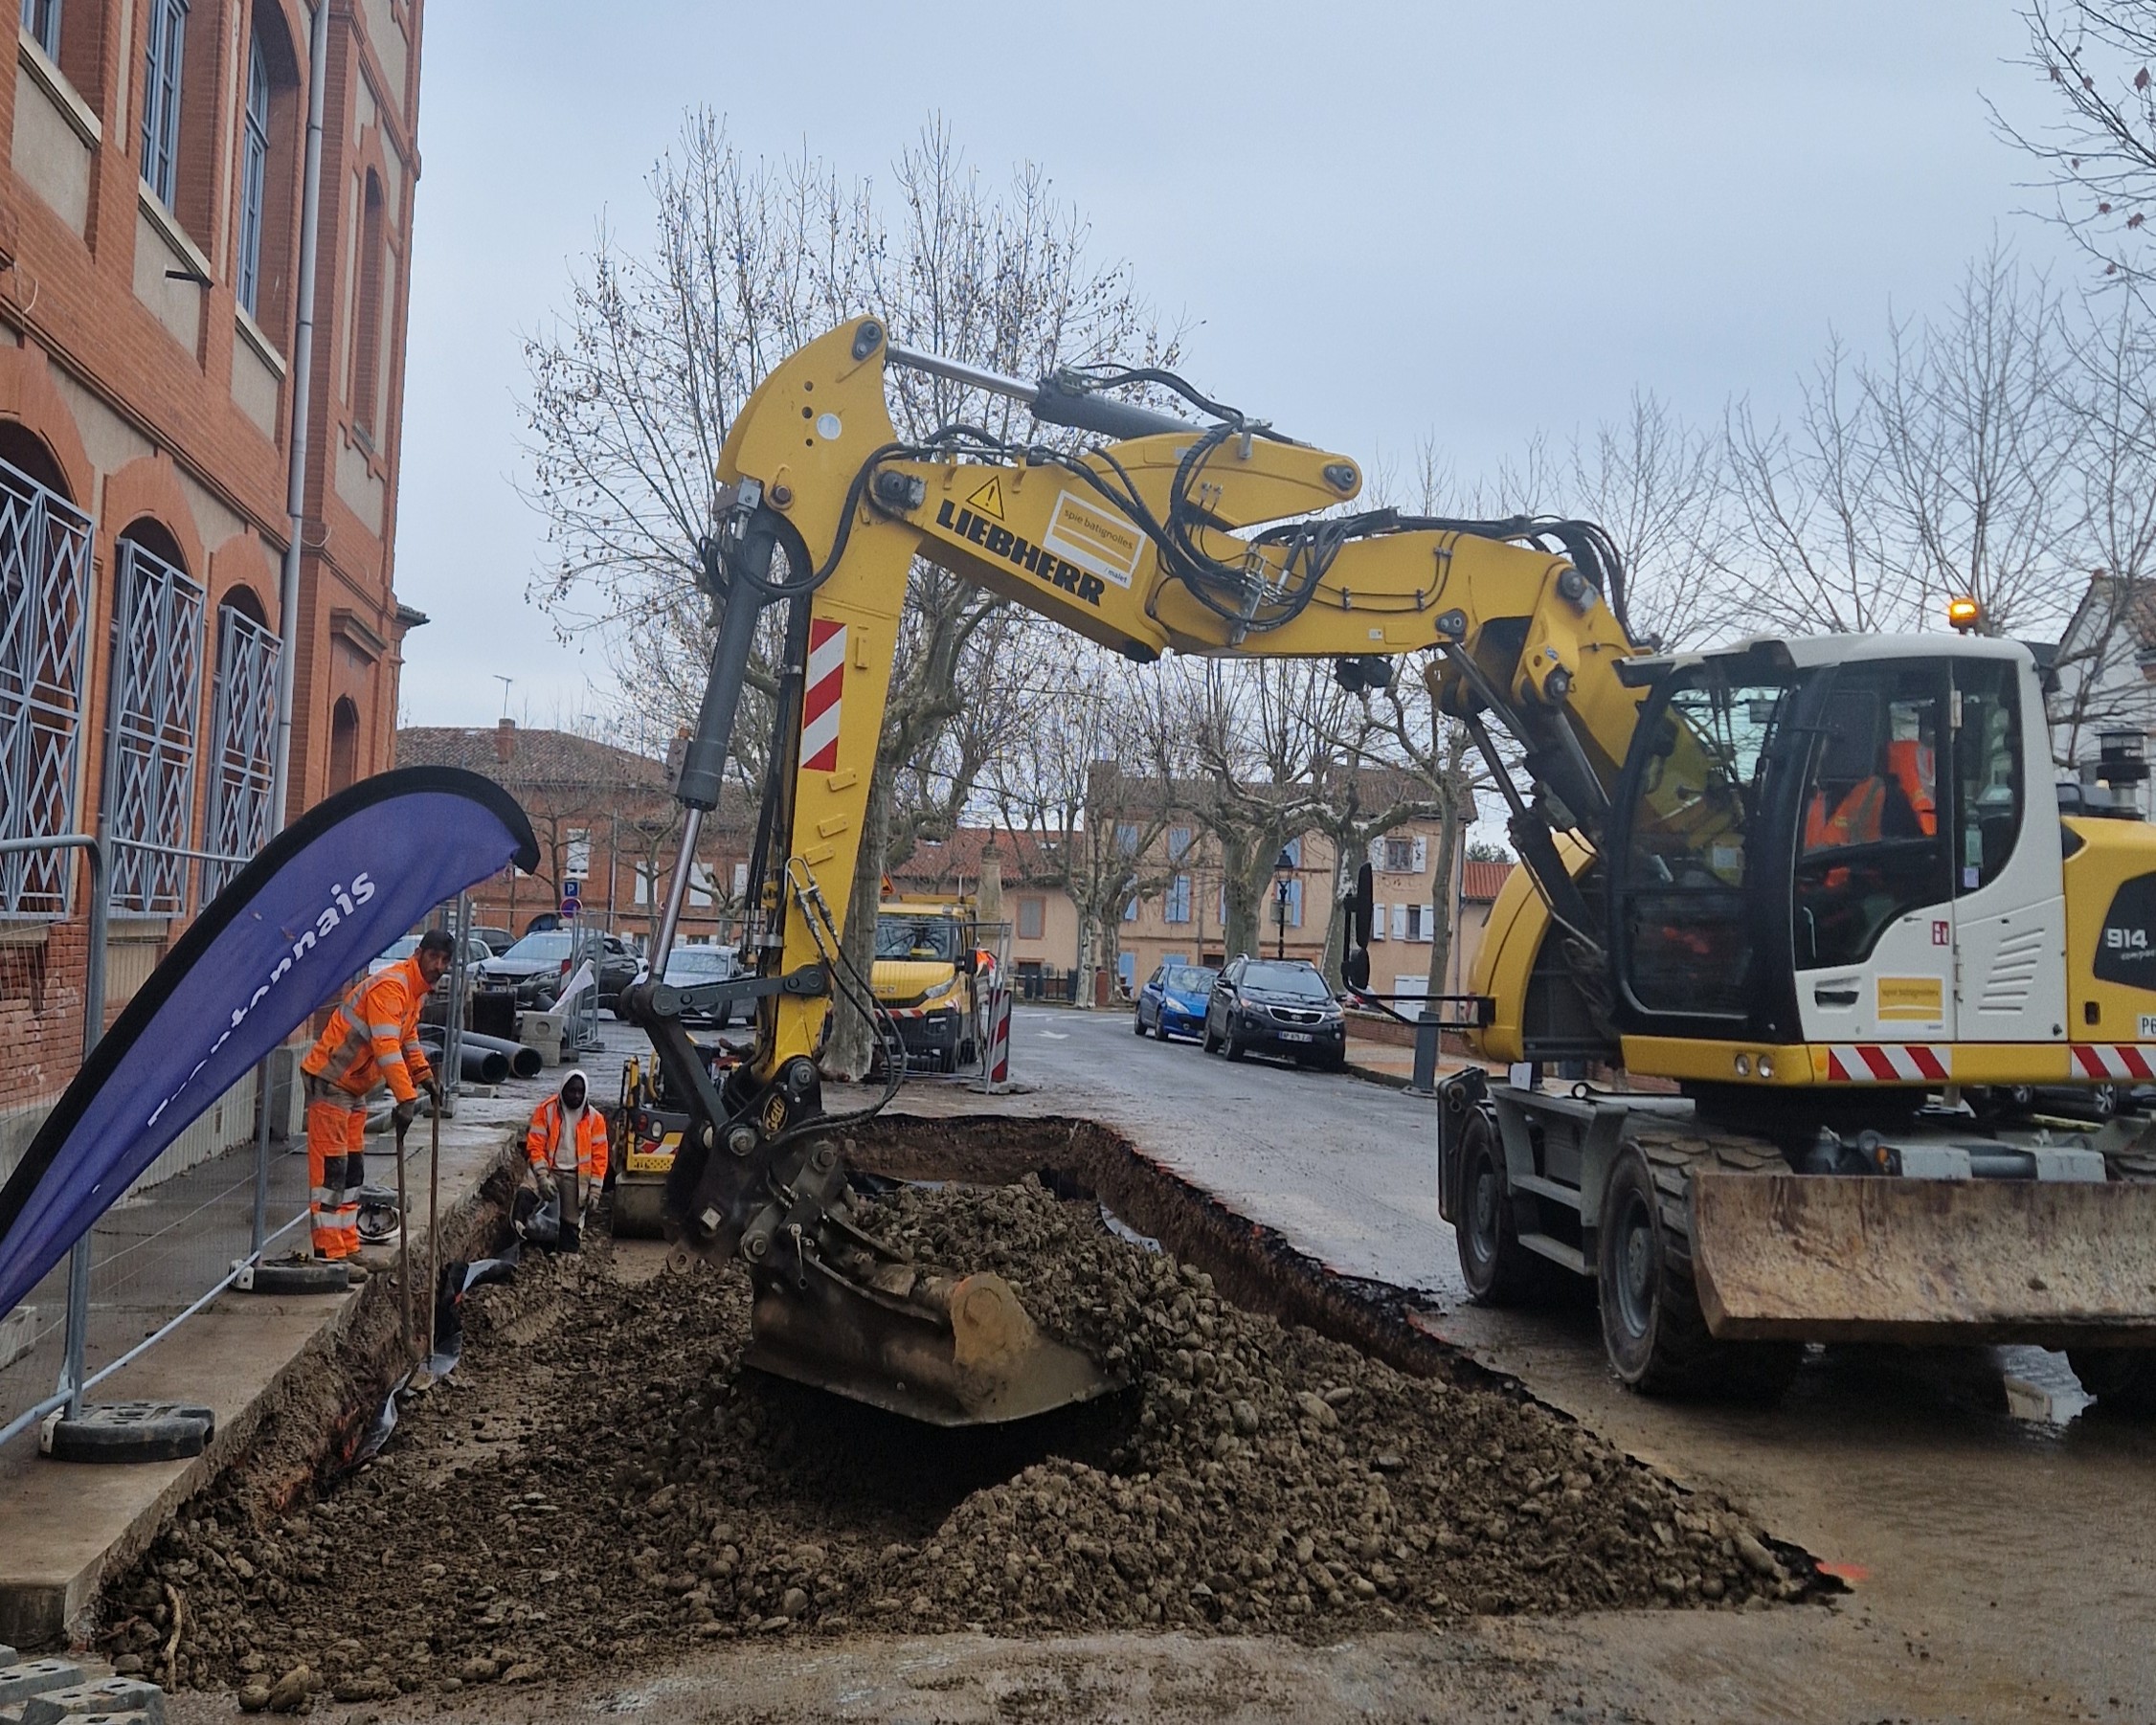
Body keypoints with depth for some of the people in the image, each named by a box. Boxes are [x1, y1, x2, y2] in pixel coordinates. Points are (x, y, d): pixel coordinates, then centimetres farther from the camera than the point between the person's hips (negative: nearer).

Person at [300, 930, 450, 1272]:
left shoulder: (415, 990, 11)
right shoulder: (390, 986, -22)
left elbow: (408, 1038, 26)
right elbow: (386, 1047, -31)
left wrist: (425, 1075, 17)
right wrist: (406, 1098, -36)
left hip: (355, 1087, 11)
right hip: (329, 1081, -11)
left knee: (352, 1170, 13)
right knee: (331, 1167, -10)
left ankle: (347, 1249, 19)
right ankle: (330, 1254, -11)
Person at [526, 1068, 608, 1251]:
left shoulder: (594, 1118, 1)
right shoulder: (546, 1110, -3)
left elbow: (599, 1155, 2)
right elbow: (535, 1145, -5)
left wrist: (595, 1188, -2)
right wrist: (542, 1176, -15)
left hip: (576, 1177, 1)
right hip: (551, 1172, -1)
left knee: (573, 1224, 4)